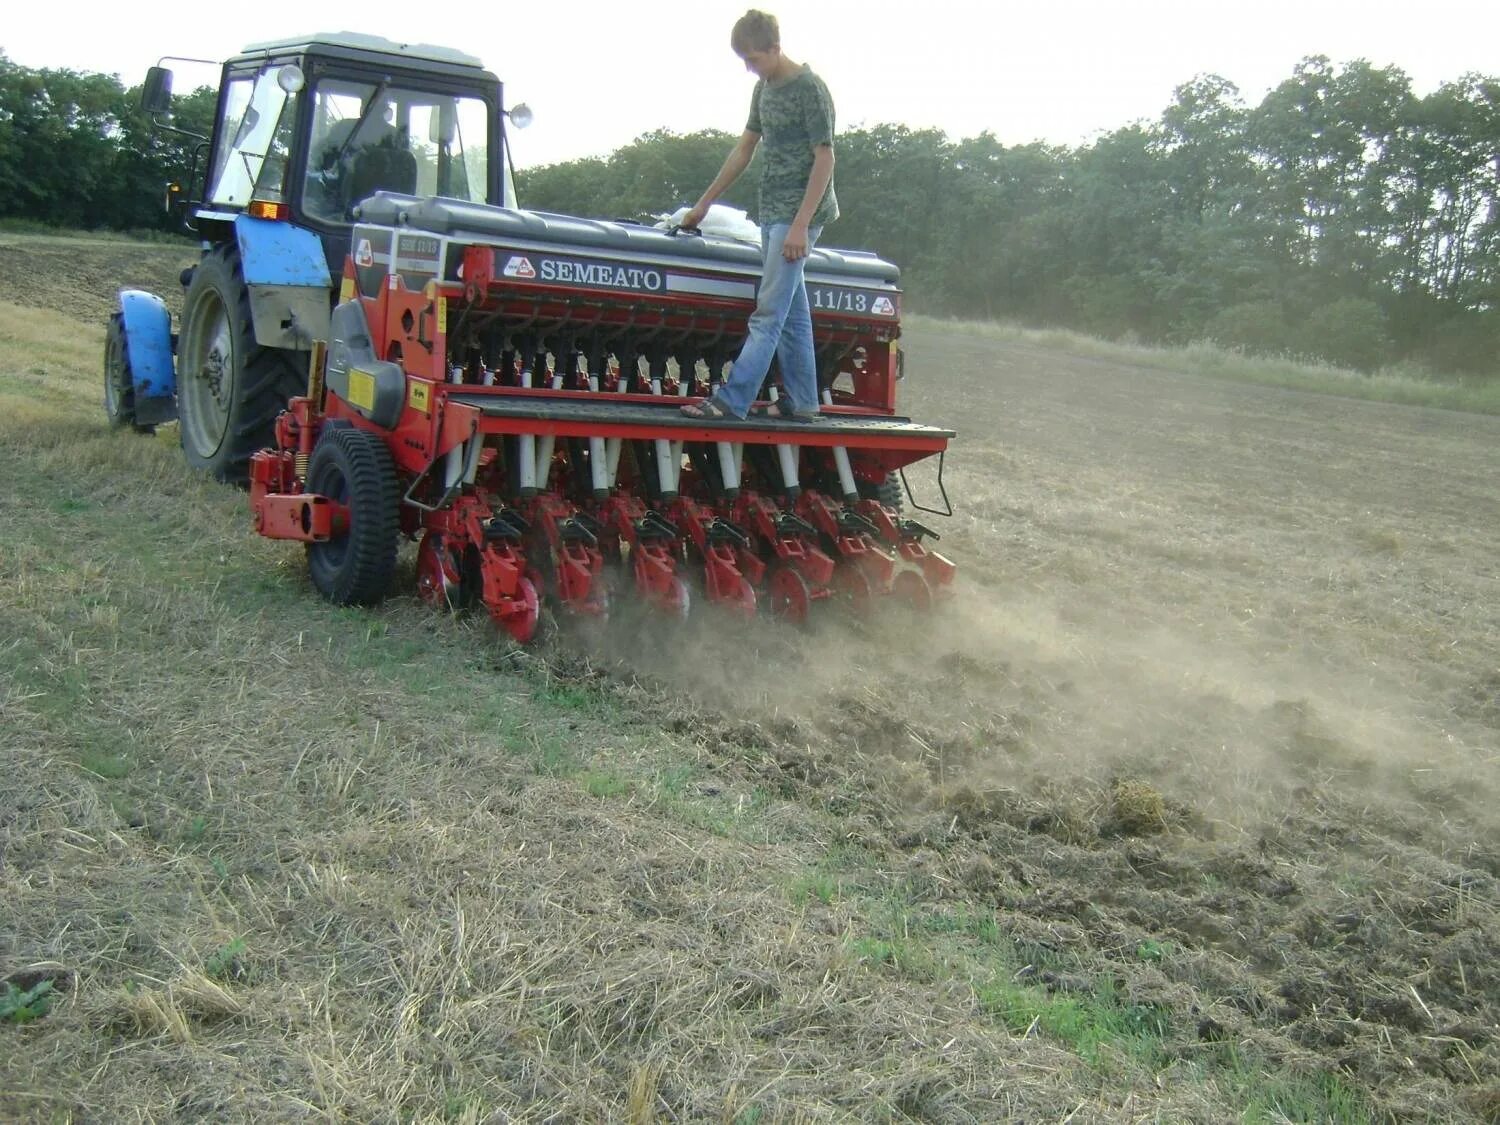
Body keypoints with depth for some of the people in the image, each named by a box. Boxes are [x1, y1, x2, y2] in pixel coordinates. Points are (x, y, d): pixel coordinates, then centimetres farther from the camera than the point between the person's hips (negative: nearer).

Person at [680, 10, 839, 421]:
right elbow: (744, 150, 23)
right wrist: (704, 203, 24)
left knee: (768, 313, -11)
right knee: (792, 313, 9)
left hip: (799, 214, -8)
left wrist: (800, 224, -20)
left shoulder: (809, 89, -11)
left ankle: (731, 401, -15)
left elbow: (825, 159, -14)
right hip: (772, 213, 9)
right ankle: (799, 401, 14)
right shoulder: (764, 89, 14)